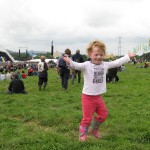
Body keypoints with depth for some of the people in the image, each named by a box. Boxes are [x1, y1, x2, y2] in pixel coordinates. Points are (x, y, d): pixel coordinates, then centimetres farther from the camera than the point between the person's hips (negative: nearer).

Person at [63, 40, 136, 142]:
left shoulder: (105, 65, 3)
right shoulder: (86, 65, -15)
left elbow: (117, 63, 12)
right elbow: (77, 65, -32)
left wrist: (128, 56, 17)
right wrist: (69, 62, -53)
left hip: (98, 97, 6)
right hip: (88, 97, -6)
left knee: (103, 114, 18)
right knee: (87, 117, 1)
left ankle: (94, 129, 41)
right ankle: (83, 133, 25)